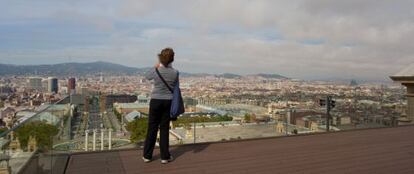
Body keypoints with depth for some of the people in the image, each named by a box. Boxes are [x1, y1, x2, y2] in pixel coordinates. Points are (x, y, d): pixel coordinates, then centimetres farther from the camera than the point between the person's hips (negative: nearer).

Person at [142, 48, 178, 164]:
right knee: (164, 128, 8)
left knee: (152, 128, 9)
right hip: (168, 102, 1)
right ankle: (165, 156, 14)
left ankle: (147, 155, 20)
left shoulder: (156, 70, -11)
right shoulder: (175, 73, -8)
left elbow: (147, 77, 10)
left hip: (156, 101, -1)